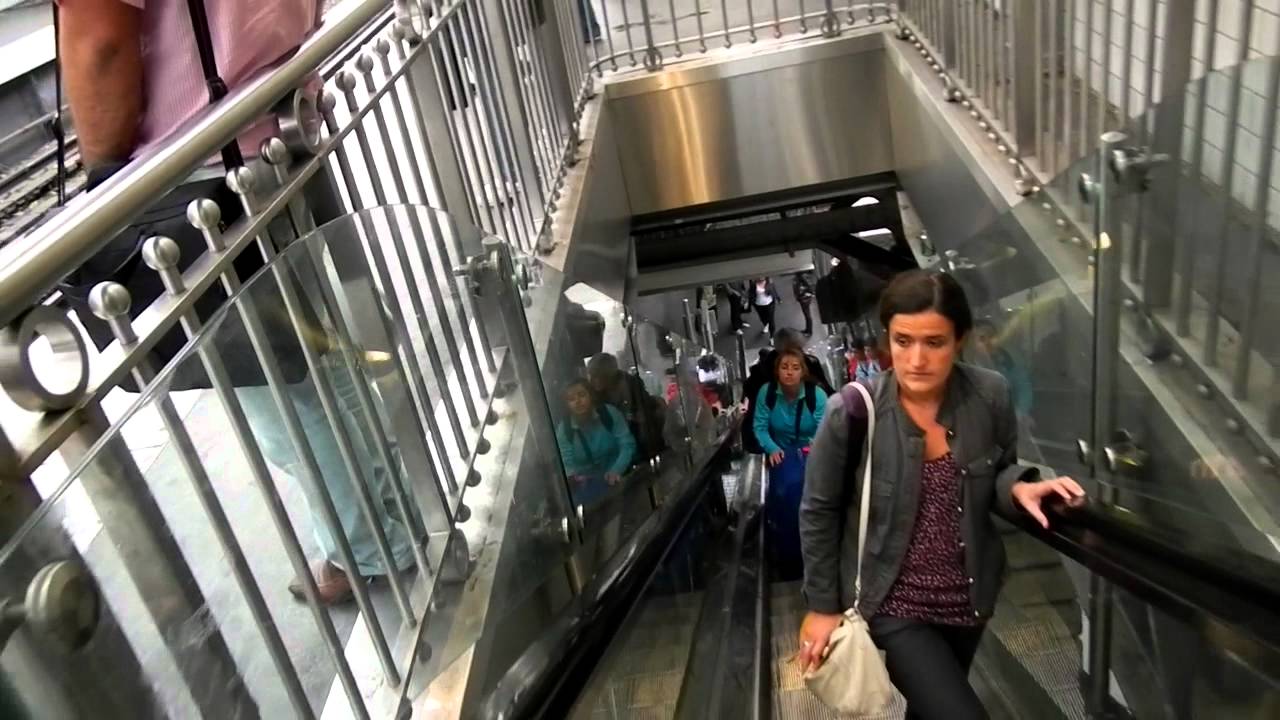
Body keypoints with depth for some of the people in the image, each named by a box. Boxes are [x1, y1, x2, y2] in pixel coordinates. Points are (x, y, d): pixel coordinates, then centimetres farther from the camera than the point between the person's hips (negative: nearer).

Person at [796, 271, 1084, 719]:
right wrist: (822, 606, -4)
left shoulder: (990, 396, -14)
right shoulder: (853, 413, -24)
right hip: (894, 601, -4)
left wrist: (1019, 487, -19)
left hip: (967, 596, 5)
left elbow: (998, 473, 5)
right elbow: (819, 511, -11)